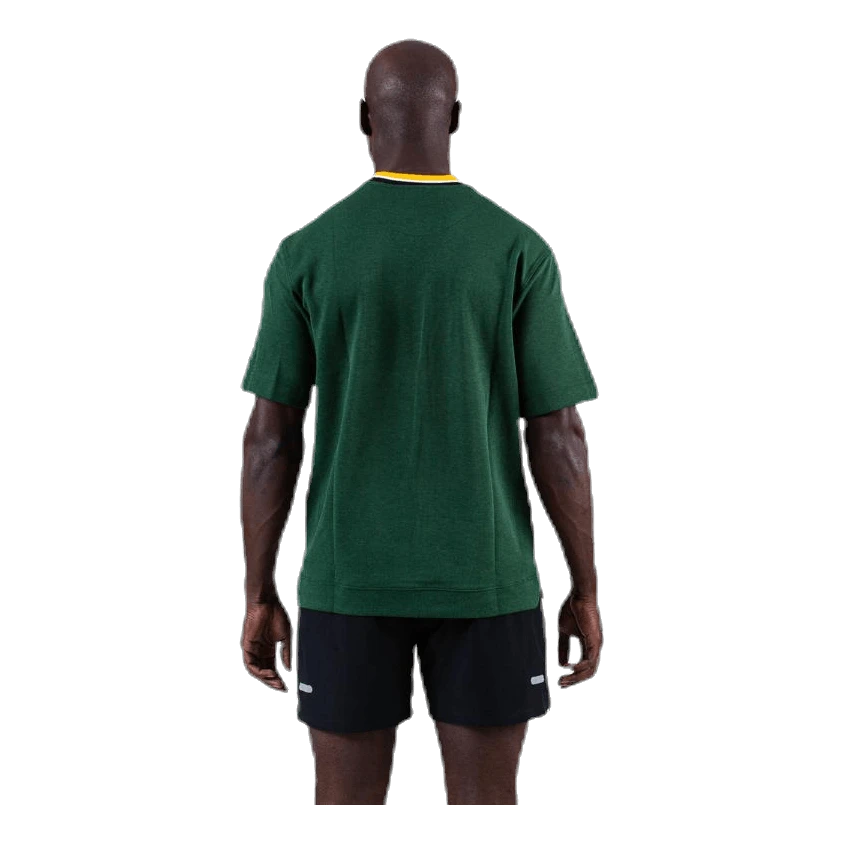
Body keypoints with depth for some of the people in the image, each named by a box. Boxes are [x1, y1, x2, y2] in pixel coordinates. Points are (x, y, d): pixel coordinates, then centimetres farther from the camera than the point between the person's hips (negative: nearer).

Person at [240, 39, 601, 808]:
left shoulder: (305, 252, -4)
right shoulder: (519, 248, -7)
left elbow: (269, 439, -4)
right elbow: (559, 437, -7)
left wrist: (259, 597, 4)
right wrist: (587, 590, 3)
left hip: (349, 576, 1)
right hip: (482, 577, -1)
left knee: (350, 804, 13)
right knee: (486, 809, 11)